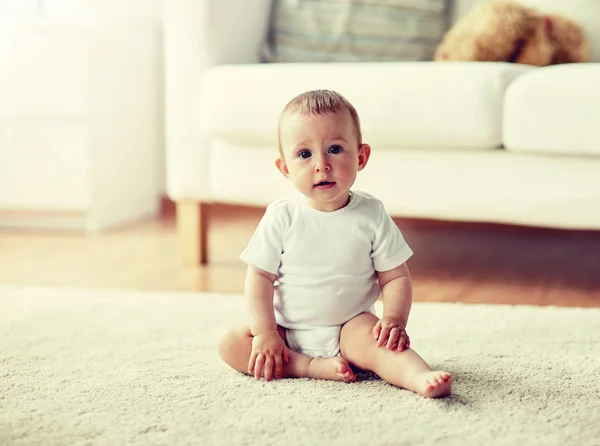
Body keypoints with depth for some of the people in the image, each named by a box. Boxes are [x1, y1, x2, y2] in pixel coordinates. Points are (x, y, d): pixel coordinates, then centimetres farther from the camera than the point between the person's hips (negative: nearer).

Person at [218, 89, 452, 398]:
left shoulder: (371, 215, -6)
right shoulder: (281, 217, -7)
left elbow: (395, 277, -3)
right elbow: (259, 277, -5)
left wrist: (395, 319, -20)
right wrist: (266, 333, -14)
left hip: (349, 327, -2)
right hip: (289, 331, 2)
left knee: (374, 340, -32)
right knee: (231, 344, -18)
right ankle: (311, 367, -26)